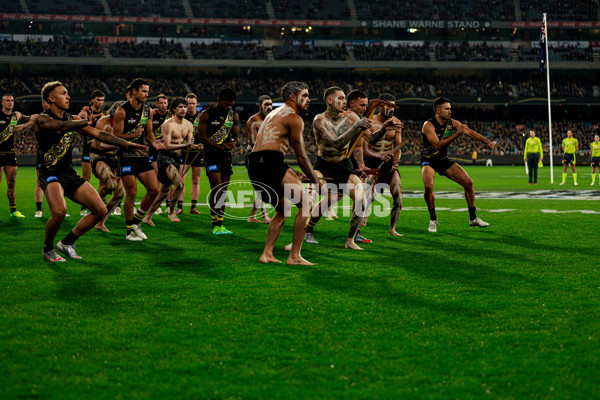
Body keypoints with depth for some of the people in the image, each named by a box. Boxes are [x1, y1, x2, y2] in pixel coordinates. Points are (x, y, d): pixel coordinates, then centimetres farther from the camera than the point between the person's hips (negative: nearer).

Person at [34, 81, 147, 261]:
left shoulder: (72, 119, 11)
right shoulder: (42, 119, -10)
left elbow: (97, 133, 13)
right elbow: (62, 126, -28)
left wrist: (127, 144, 9)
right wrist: (83, 120, -10)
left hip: (69, 173, 7)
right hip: (50, 174, -7)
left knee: (100, 210, -1)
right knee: (59, 211, -32)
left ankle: (67, 243, 14)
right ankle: (48, 249, -3)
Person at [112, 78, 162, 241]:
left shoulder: (147, 110, 7)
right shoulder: (122, 111, -11)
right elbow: (116, 136, -11)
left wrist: (153, 142, -4)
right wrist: (134, 135, -26)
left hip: (142, 155, 6)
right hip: (127, 156, -6)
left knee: (154, 189, 0)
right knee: (131, 193, -6)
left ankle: (136, 221, 18)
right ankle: (129, 231, 8)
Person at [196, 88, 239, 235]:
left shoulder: (234, 116, 10)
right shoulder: (206, 114, -4)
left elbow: (236, 136, 14)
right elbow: (201, 137, -9)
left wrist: (233, 143, -12)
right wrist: (220, 146, -20)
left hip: (226, 156, 5)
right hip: (211, 155, -5)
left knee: (223, 192, 6)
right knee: (216, 189, -14)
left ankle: (220, 224, 11)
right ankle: (215, 225, -11)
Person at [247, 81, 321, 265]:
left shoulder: (274, 114, 27)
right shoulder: (293, 118, -2)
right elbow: (301, 156, -4)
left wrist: (291, 174, 32)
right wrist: (316, 182, 2)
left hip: (254, 165, 10)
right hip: (270, 162, -10)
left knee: (283, 210, 21)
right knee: (306, 203, -6)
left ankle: (267, 254, 15)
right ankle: (294, 256, -7)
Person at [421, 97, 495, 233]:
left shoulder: (452, 123, -3)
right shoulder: (428, 125, -20)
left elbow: (469, 132, -11)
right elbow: (438, 145, -32)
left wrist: (486, 141, -27)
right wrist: (457, 134, -39)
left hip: (444, 160, 6)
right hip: (428, 161, -6)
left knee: (468, 182, -4)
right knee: (428, 186, -32)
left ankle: (473, 218, 11)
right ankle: (433, 219, -10)